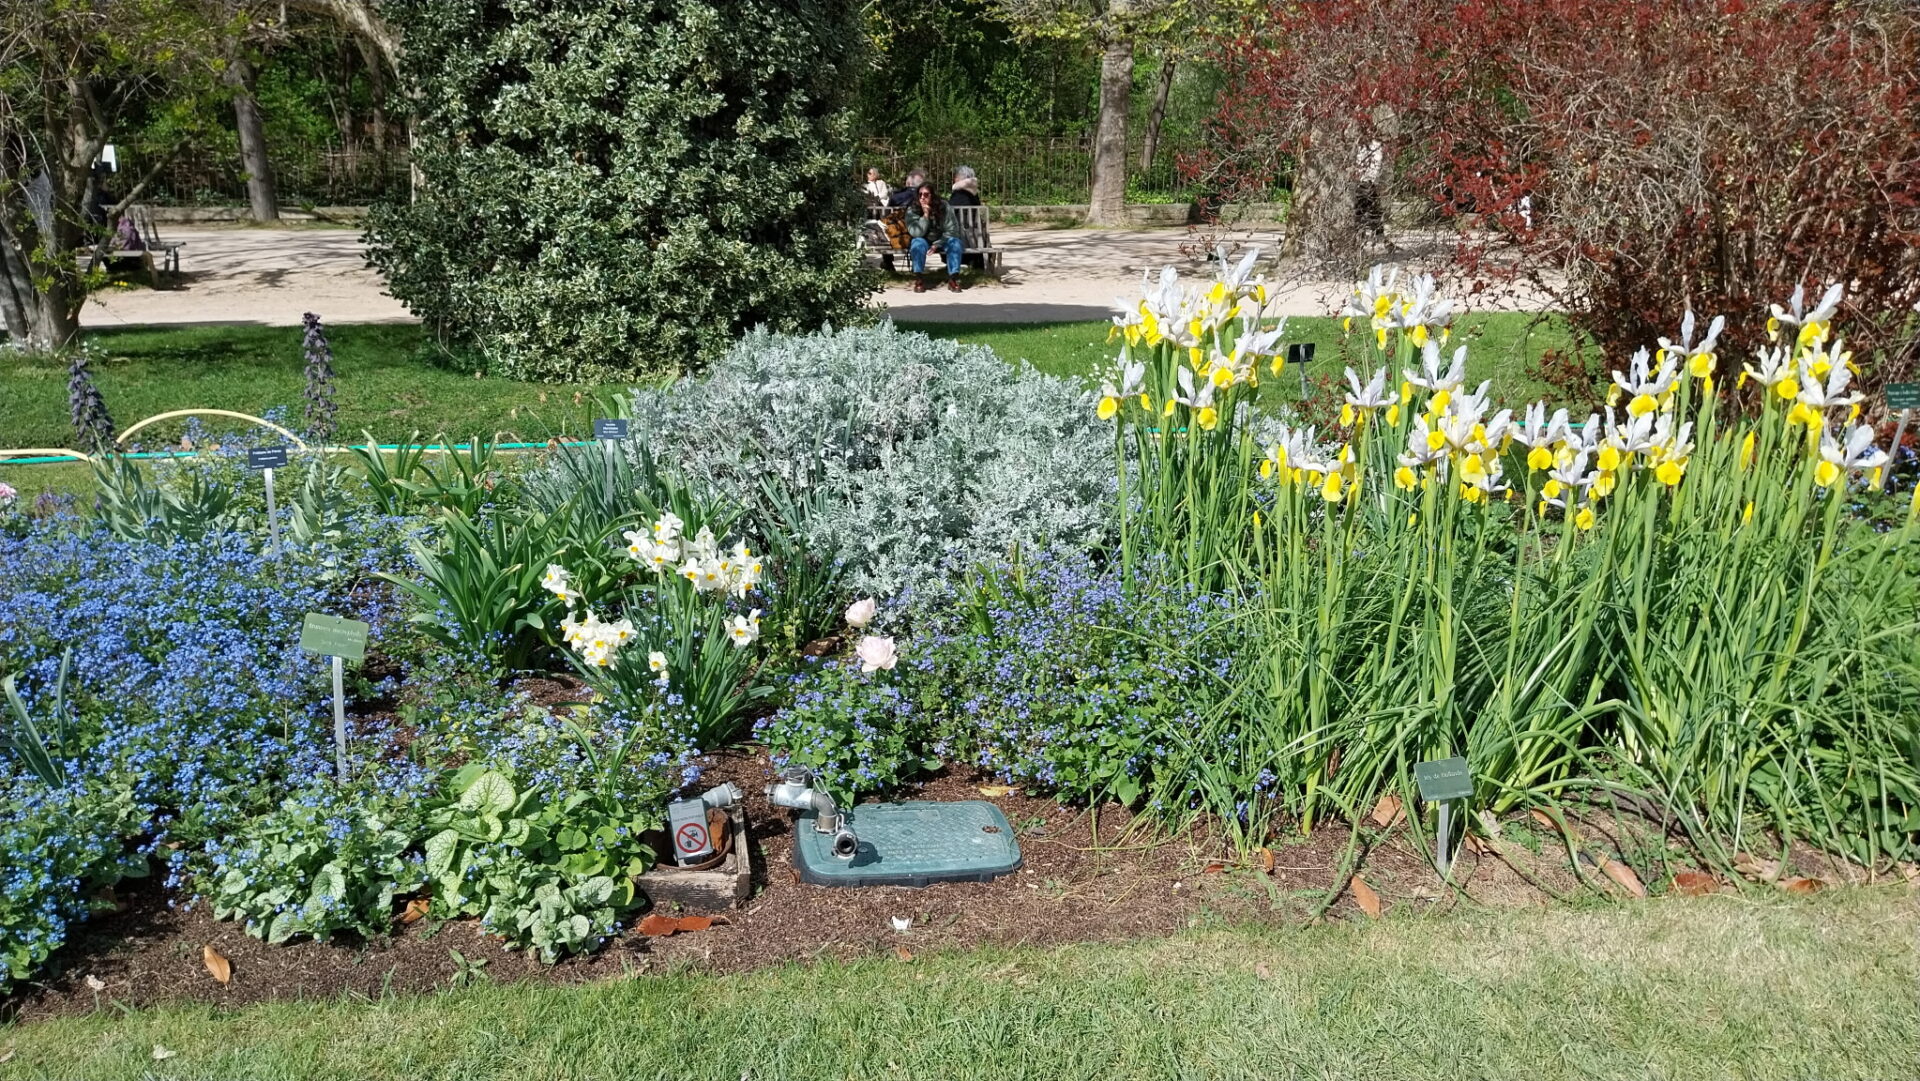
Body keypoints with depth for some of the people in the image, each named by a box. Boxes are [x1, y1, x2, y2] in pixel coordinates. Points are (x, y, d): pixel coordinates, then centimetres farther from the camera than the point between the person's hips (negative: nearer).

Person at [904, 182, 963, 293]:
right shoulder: (912, 211, -15)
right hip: (923, 241, -1)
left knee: (955, 242, -28)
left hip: (941, 241, 1)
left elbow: (952, 230, -11)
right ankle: (919, 279, -29)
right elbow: (916, 233, -25)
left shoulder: (944, 207, -14)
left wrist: (937, 244, -20)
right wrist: (925, 215, -33)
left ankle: (953, 278, -27)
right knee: (918, 243, -34)